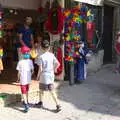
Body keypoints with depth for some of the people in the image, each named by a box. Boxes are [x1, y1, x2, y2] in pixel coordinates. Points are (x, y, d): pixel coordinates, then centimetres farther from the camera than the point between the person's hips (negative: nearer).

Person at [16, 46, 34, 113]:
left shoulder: (20, 62, -13)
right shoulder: (30, 61, -4)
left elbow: (19, 72, -8)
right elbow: (32, 71, 1)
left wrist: (18, 78, 7)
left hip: (23, 80, -4)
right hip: (28, 79, 4)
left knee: (24, 93, 0)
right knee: (26, 91, 24)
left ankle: (26, 105, -13)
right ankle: (26, 101, 41)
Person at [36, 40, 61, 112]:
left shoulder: (41, 57, -15)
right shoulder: (52, 55, -3)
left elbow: (40, 69, -15)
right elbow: (58, 64, -5)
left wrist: (38, 76, 0)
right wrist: (54, 69, 14)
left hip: (44, 76, -4)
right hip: (51, 75, 4)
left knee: (41, 90, 18)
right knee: (52, 91, 8)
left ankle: (41, 102, 35)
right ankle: (58, 105, 3)